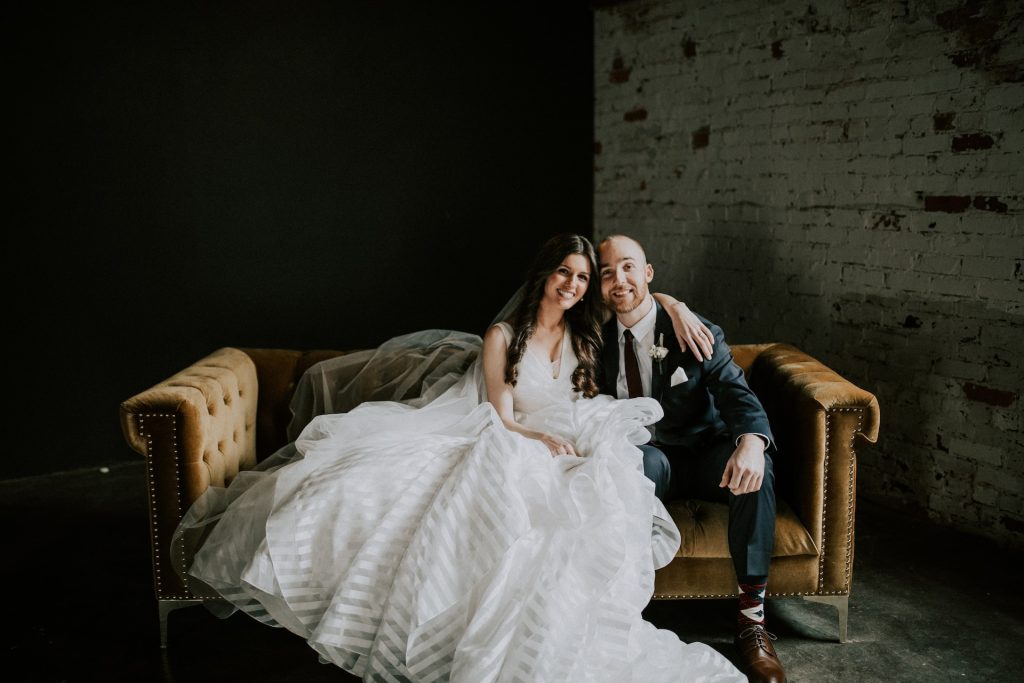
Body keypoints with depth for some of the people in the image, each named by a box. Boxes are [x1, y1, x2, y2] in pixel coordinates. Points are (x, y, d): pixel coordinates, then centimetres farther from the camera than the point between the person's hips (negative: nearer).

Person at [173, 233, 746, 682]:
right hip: (506, 450, -2)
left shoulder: (586, 339, 17)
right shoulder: (503, 337, 7)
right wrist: (545, 438, -20)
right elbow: (502, 419, 0)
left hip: (567, 453, 2)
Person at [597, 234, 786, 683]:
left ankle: (752, 617, -24)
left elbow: (736, 393, -19)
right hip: (642, 461, 1)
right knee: (645, 459, -36)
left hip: (702, 457, 0)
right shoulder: (600, 338, 2)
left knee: (754, 465, -33)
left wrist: (752, 441, -43)